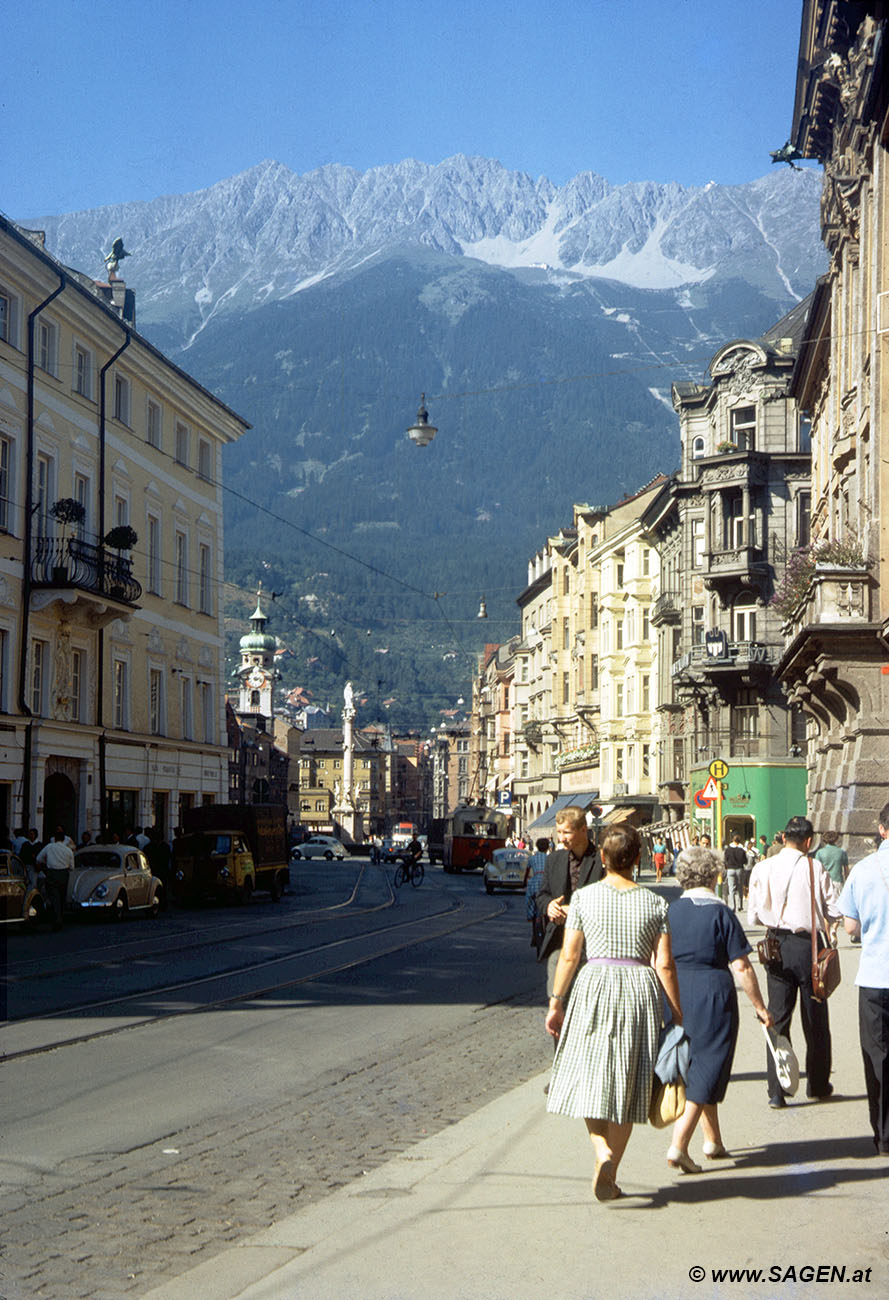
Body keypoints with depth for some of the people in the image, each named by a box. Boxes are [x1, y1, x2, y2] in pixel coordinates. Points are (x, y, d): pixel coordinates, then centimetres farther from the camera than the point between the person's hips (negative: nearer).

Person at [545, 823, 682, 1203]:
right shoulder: (654, 903, -1)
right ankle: (609, 1178, 11)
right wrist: (678, 1015, 4)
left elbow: (569, 956, -3)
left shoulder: (583, 897, -3)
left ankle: (603, 1153, -17)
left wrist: (556, 1002, 6)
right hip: (640, 990, 1)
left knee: (591, 1080, 7)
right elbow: (664, 964, -3)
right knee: (625, 1085, 9)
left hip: (593, 987, -1)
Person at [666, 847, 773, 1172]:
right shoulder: (721, 913, -9)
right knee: (707, 1071, -1)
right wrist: (760, 1007, -1)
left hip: (676, 997, 5)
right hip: (713, 995, -5)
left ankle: (713, 1142, 30)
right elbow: (741, 967, -10)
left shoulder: (669, 912, 2)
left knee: (693, 1066, 19)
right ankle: (678, 1145, -12)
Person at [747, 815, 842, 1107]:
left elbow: (753, 917, 1)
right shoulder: (815, 869, -10)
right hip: (809, 945, -2)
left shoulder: (762, 869, -3)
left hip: (776, 946, 2)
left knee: (778, 1017, 8)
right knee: (815, 1019, 13)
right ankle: (818, 1086, 25)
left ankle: (776, 1092, 6)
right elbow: (835, 910, -7)